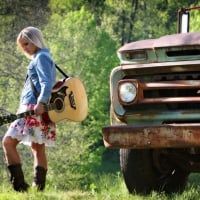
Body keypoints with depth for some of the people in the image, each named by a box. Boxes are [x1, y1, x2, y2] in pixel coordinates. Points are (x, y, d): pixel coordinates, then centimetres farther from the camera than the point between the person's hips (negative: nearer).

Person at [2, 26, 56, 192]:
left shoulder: (41, 57, -8)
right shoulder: (40, 58, 22)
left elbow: (47, 83, -20)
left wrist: (41, 103, -32)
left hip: (34, 110, -11)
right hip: (32, 110, 11)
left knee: (8, 141, -14)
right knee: (38, 147, 10)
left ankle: (19, 185, -18)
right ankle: (39, 187, 10)